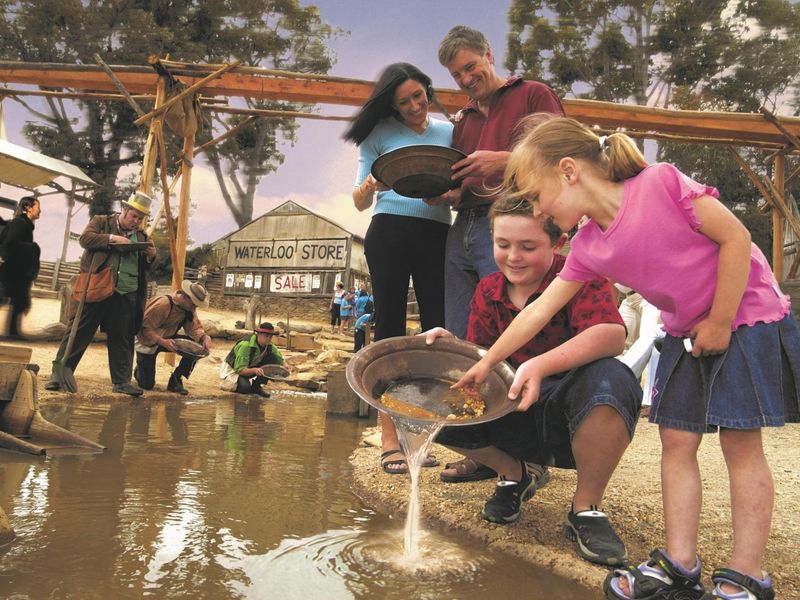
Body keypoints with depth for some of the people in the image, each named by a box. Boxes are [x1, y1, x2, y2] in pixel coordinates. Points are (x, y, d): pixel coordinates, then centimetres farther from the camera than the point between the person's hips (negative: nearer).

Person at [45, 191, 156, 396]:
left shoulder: (141, 235, 17)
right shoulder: (101, 221, 8)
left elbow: (145, 266, 20)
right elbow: (85, 238, -7)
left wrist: (151, 256, -1)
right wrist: (112, 238, -17)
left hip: (127, 295, 4)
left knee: (123, 338, 6)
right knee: (79, 332, 0)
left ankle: (121, 381, 13)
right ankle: (59, 374, 8)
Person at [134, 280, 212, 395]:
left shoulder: (189, 307, -9)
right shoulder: (163, 304, -32)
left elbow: (194, 327, -13)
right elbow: (144, 328, -32)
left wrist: (205, 337, -34)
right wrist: (162, 341, -45)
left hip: (167, 338, 6)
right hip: (148, 342, -6)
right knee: (147, 385, -6)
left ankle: (175, 381, -5)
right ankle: (140, 369, 32)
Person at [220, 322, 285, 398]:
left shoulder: (270, 347, -15)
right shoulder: (245, 345, -32)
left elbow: (280, 361, -7)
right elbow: (240, 369, -34)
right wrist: (255, 370, -53)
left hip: (250, 367, 5)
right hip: (232, 369, -5)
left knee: (273, 358, -18)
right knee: (244, 387, -35)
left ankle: (256, 386, -4)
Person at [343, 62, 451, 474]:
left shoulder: (449, 132, 16)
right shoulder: (381, 133, 10)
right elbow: (360, 202, 8)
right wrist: (371, 185, -14)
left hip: (437, 236, 3)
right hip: (389, 232, -2)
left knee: (439, 331, -3)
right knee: (390, 328, -2)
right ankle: (390, 439, 1)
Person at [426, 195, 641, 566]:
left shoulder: (580, 278, -13)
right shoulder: (487, 292, 2)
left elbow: (612, 334, -32)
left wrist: (539, 366, -46)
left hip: (574, 422, -4)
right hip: (517, 419, 5)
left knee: (608, 379, -38)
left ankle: (586, 509, -13)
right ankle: (516, 474, 11)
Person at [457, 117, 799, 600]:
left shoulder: (661, 183, -22)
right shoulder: (589, 248, -4)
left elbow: (736, 237, -17)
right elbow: (539, 310, 2)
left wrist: (720, 322, -15)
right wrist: (487, 362, 6)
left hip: (745, 316, -6)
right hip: (686, 335, 6)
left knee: (740, 441, -3)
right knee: (676, 440, 4)